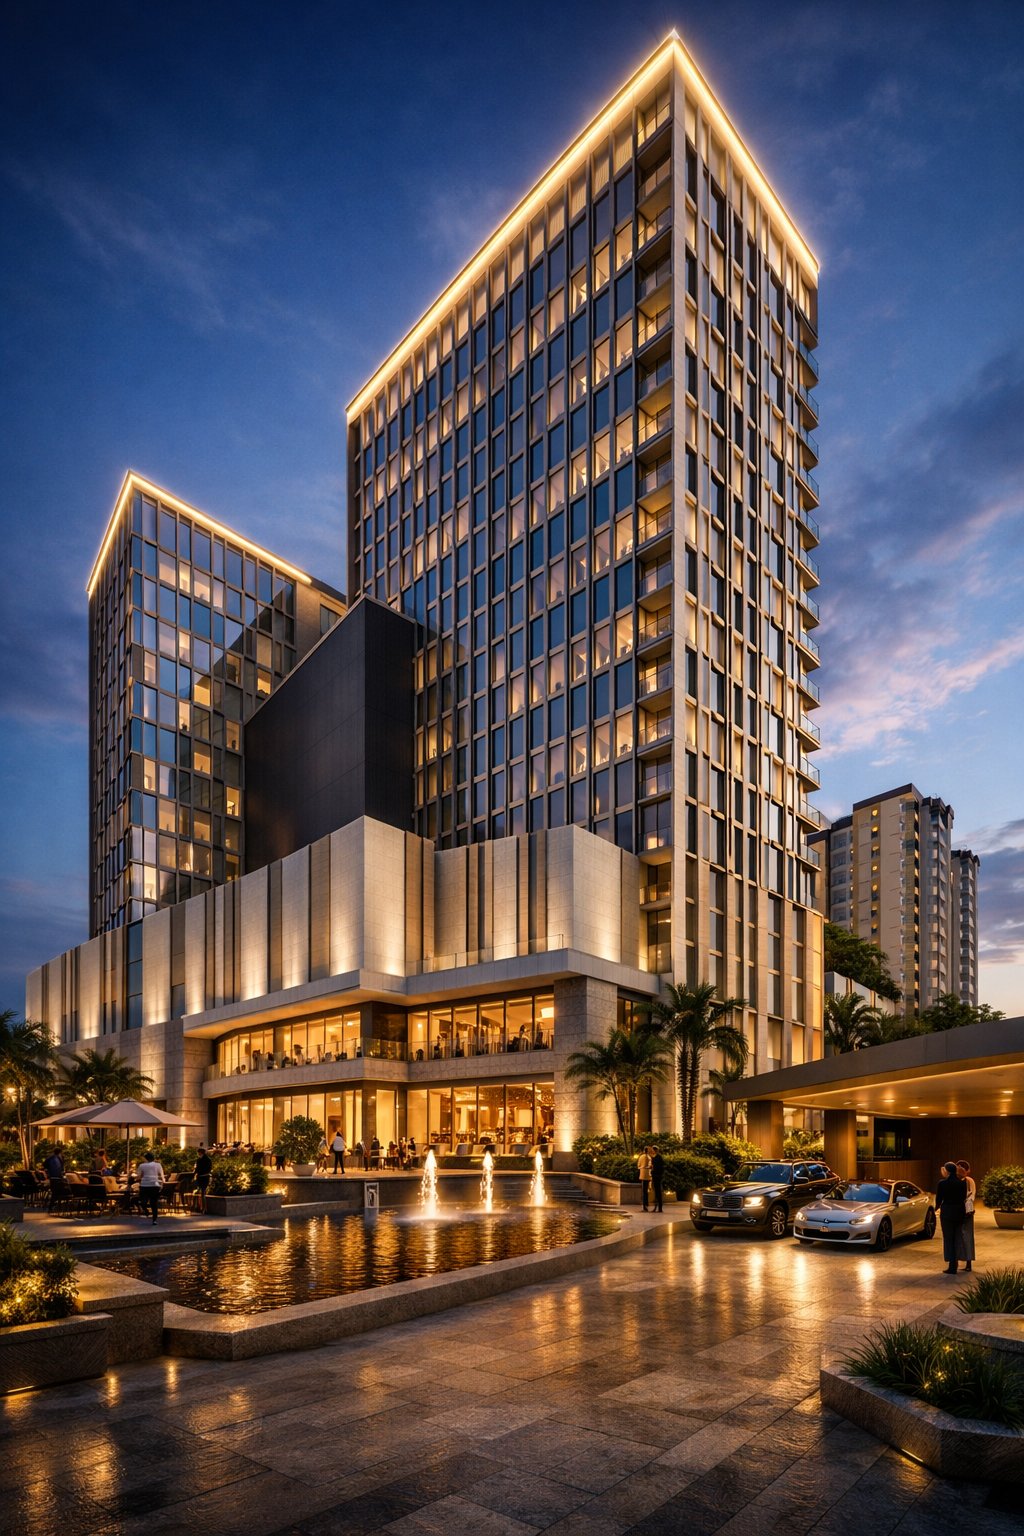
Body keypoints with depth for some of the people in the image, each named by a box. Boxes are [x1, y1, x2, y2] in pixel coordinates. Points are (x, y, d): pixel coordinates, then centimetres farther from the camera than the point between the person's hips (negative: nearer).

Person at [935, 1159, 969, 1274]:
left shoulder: (942, 1183, -14)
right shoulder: (962, 1182, -3)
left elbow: (939, 1199, -5)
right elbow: (964, 1197, 3)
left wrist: (937, 1208, 16)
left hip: (947, 1213, -4)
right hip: (960, 1213, 4)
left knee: (948, 1239, 4)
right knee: (956, 1239, 15)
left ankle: (951, 1266, 4)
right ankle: (954, 1265, 20)